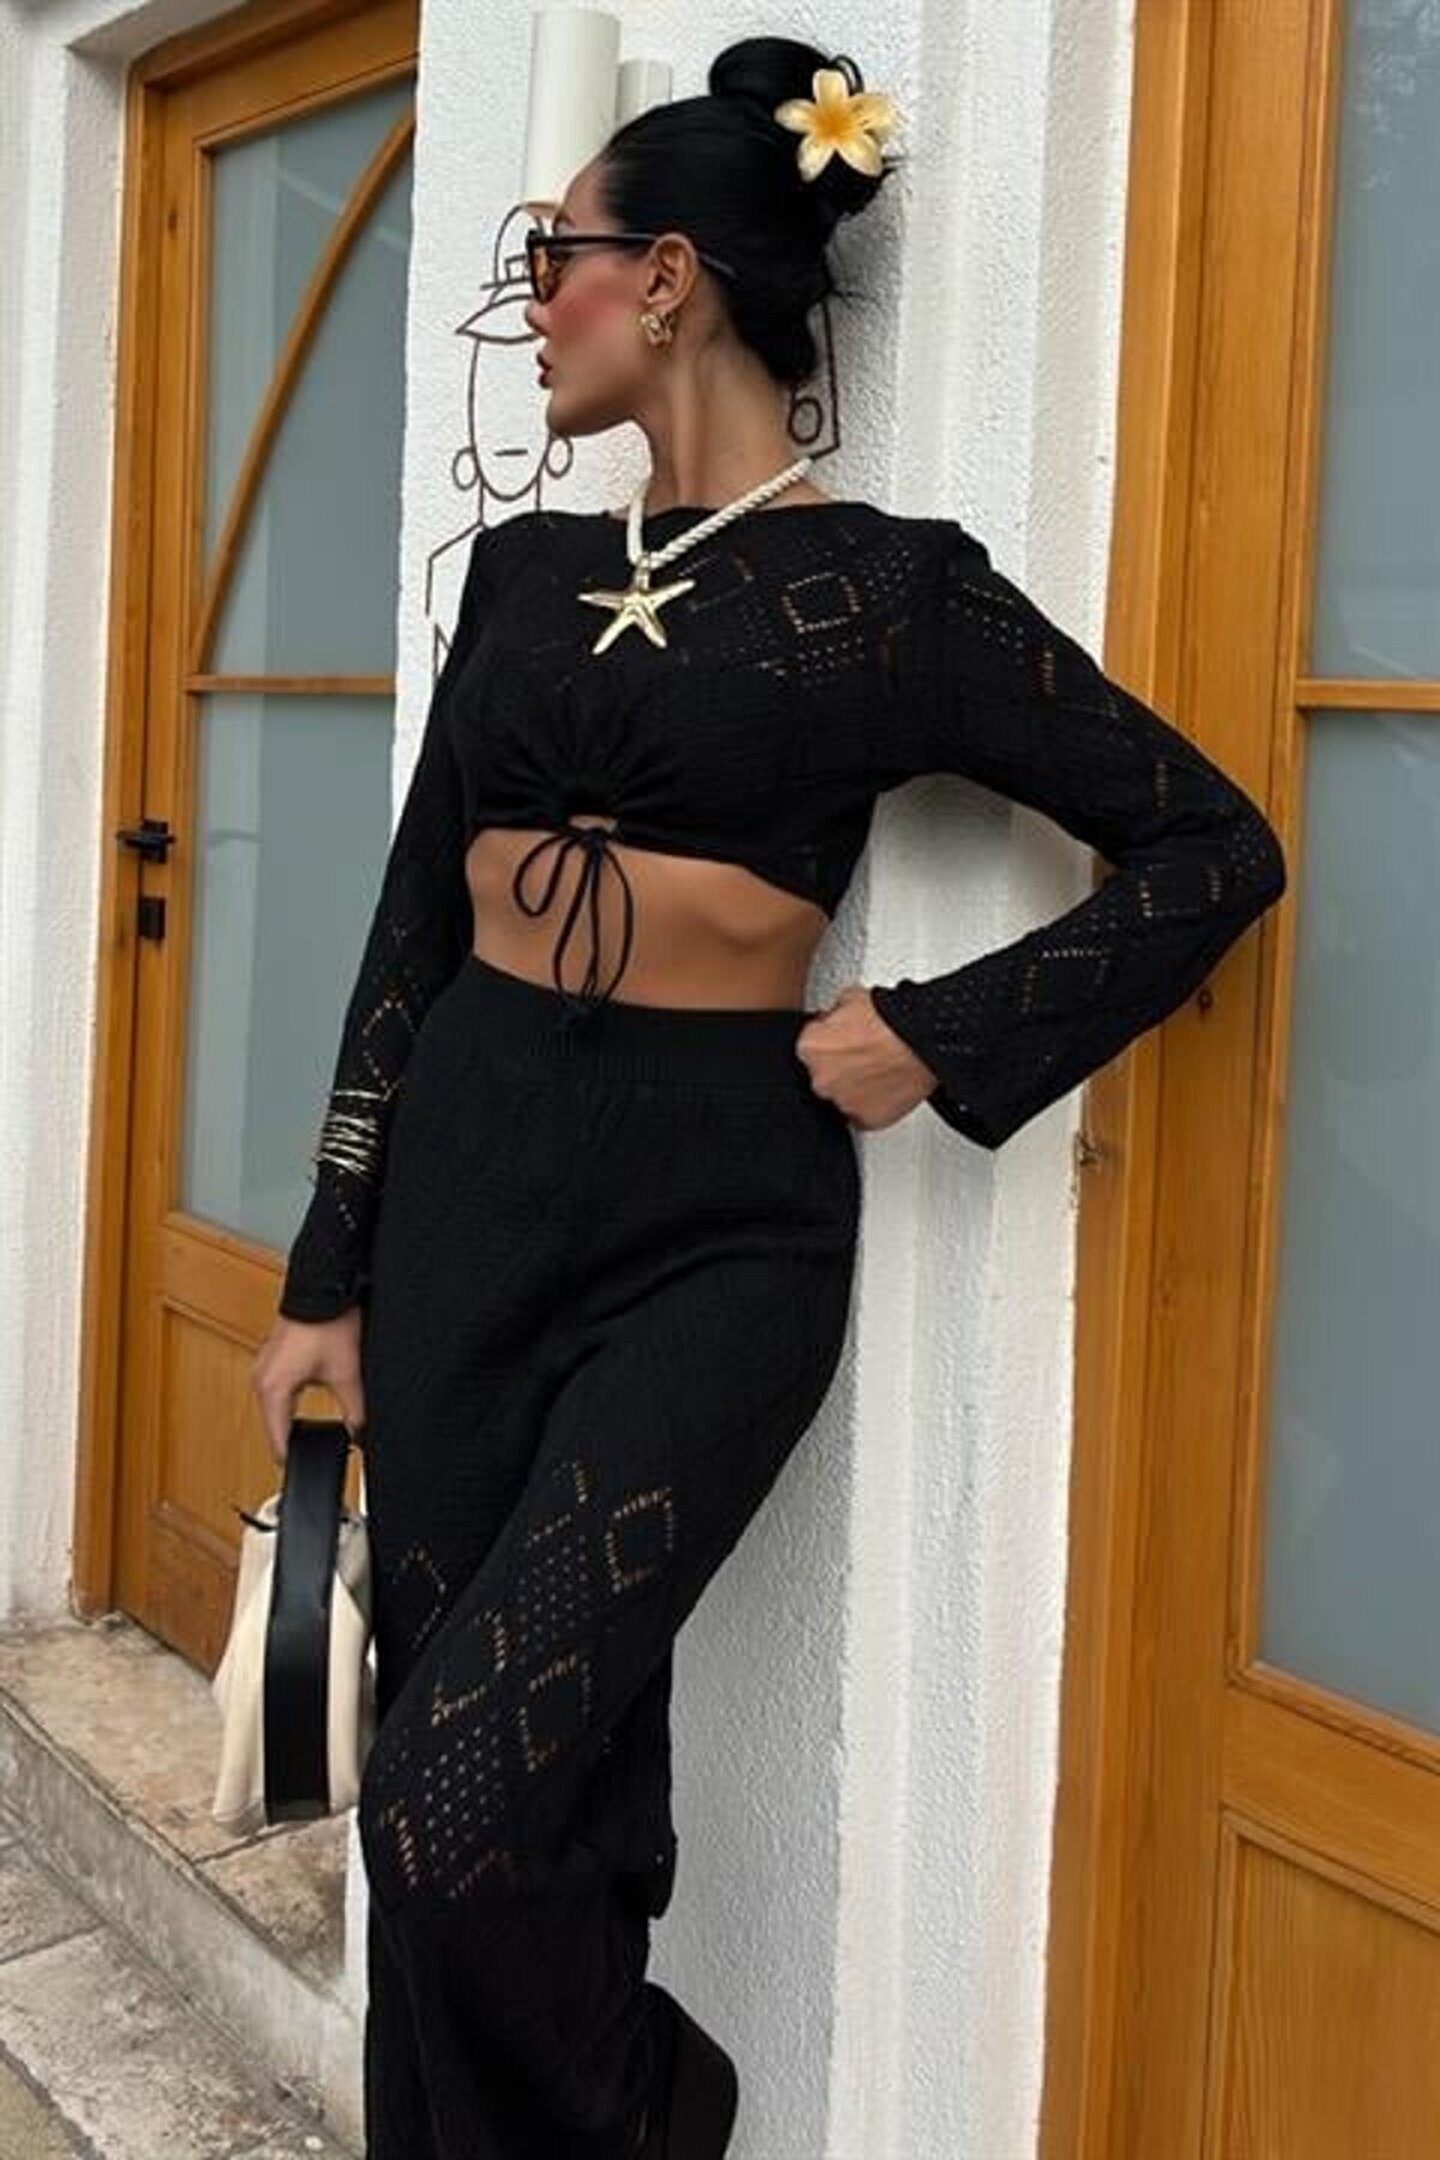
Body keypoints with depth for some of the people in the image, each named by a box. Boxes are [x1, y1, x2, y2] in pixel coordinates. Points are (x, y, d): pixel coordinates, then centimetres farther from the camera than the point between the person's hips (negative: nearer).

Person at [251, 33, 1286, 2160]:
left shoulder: (891, 588, -4)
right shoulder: (525, 566, 10)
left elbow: (1214, 847, -1)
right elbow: (414, 920, 11)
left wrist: (937, 1038, -8)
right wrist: (328, 1270, 10)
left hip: (716, 1218, -4)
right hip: (464, 1175, 5)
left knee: (458, 1803, -10)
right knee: (546, 1779, 9)